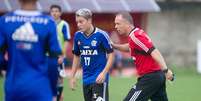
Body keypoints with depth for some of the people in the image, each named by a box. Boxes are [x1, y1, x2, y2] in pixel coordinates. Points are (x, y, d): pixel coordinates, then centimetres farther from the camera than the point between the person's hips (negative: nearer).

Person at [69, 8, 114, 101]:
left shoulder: (101, 35, -12)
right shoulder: (78, 35, 4)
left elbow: (111, 54, -8)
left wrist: (104, 73, -18)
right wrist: (72, 76, 14)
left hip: (99, 78, -6)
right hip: (86, 79, 6)